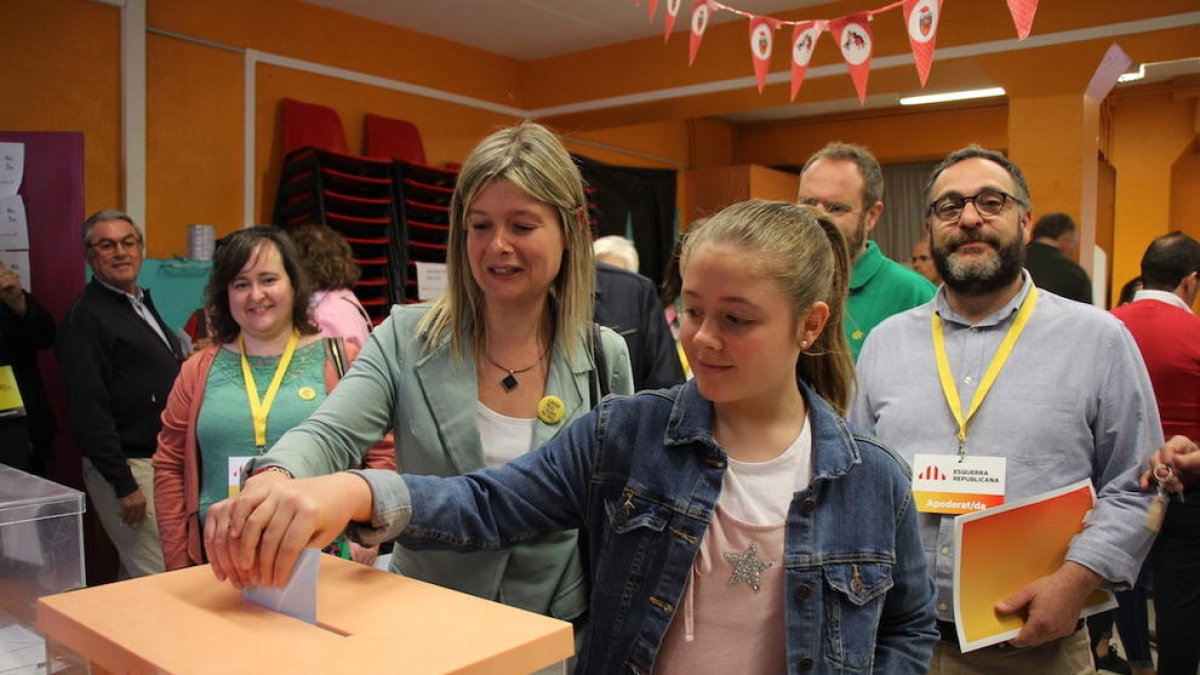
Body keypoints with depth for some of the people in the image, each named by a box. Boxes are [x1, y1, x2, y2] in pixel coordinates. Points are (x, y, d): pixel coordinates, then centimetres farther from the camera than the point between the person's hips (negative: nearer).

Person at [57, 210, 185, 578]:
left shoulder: (142, 302, 15)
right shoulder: (85, 316, -12)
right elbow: (89, 408, -18)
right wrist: (123, 485, -19)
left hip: (162, 460, 9)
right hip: (127, 465, -8)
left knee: (136, 573, 16)